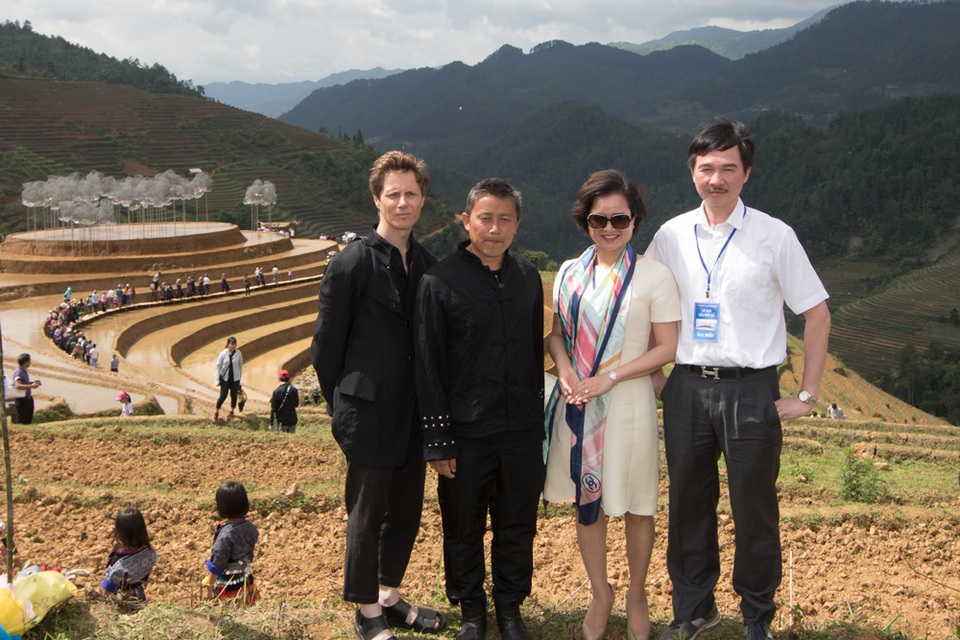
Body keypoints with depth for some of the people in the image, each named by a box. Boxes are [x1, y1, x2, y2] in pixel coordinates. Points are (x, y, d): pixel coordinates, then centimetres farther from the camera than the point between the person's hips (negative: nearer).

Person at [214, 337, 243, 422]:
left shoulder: (238, 353, -7)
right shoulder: (223, 354, -11)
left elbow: (240, 366, 3)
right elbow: (218, 366, -5)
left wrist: (239, 377, 6)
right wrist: (217, 380, -6)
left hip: (235, 378, 1)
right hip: (225, 378, -1)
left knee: (233, 395, 12)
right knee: (223, 395, -4)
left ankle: (231, 411, 33)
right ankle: (216, 412, 16)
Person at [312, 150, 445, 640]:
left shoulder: (427, 265, 8)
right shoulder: (351, 264, -11)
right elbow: (326, 345, -7)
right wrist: (343, 407, -1)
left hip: (413, 415, 6)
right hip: (370, 414, -6)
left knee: (406, 509, 15)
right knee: (366, 515, 5)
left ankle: (390, 597, 33)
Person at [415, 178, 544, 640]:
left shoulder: (528, 278, 6)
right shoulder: (440, 281, -7)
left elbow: (536, 353, 13)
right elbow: (428, 367, -7)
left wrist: (536, 421, 11)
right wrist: (437, 441, -9)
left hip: (521, 432, 3)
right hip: (465, 433, -3)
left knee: (517, 527, 13)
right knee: (464, 529, 11)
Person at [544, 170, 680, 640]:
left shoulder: (654, 277, -8)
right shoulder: (570, 274, 5)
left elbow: (666, 349, -8)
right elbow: (557, 334, 11)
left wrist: (608, 378, -16)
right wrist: (566, 372, -10)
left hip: (628, 403, -3)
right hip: (576, 404, 4)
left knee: (636, 507, 8)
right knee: (587, 502, 13)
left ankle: (636, 595, 29)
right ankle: (600, 594, 31)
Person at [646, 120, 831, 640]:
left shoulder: (774, 236, -5)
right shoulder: (671, 236, 4)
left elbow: (817, 315, -1)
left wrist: (806, 396, -4)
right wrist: (651, 377, 8)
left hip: (750, 390, -3)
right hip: (686, 388, 3)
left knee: (754, 510, 6)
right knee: (688, 504, 13)